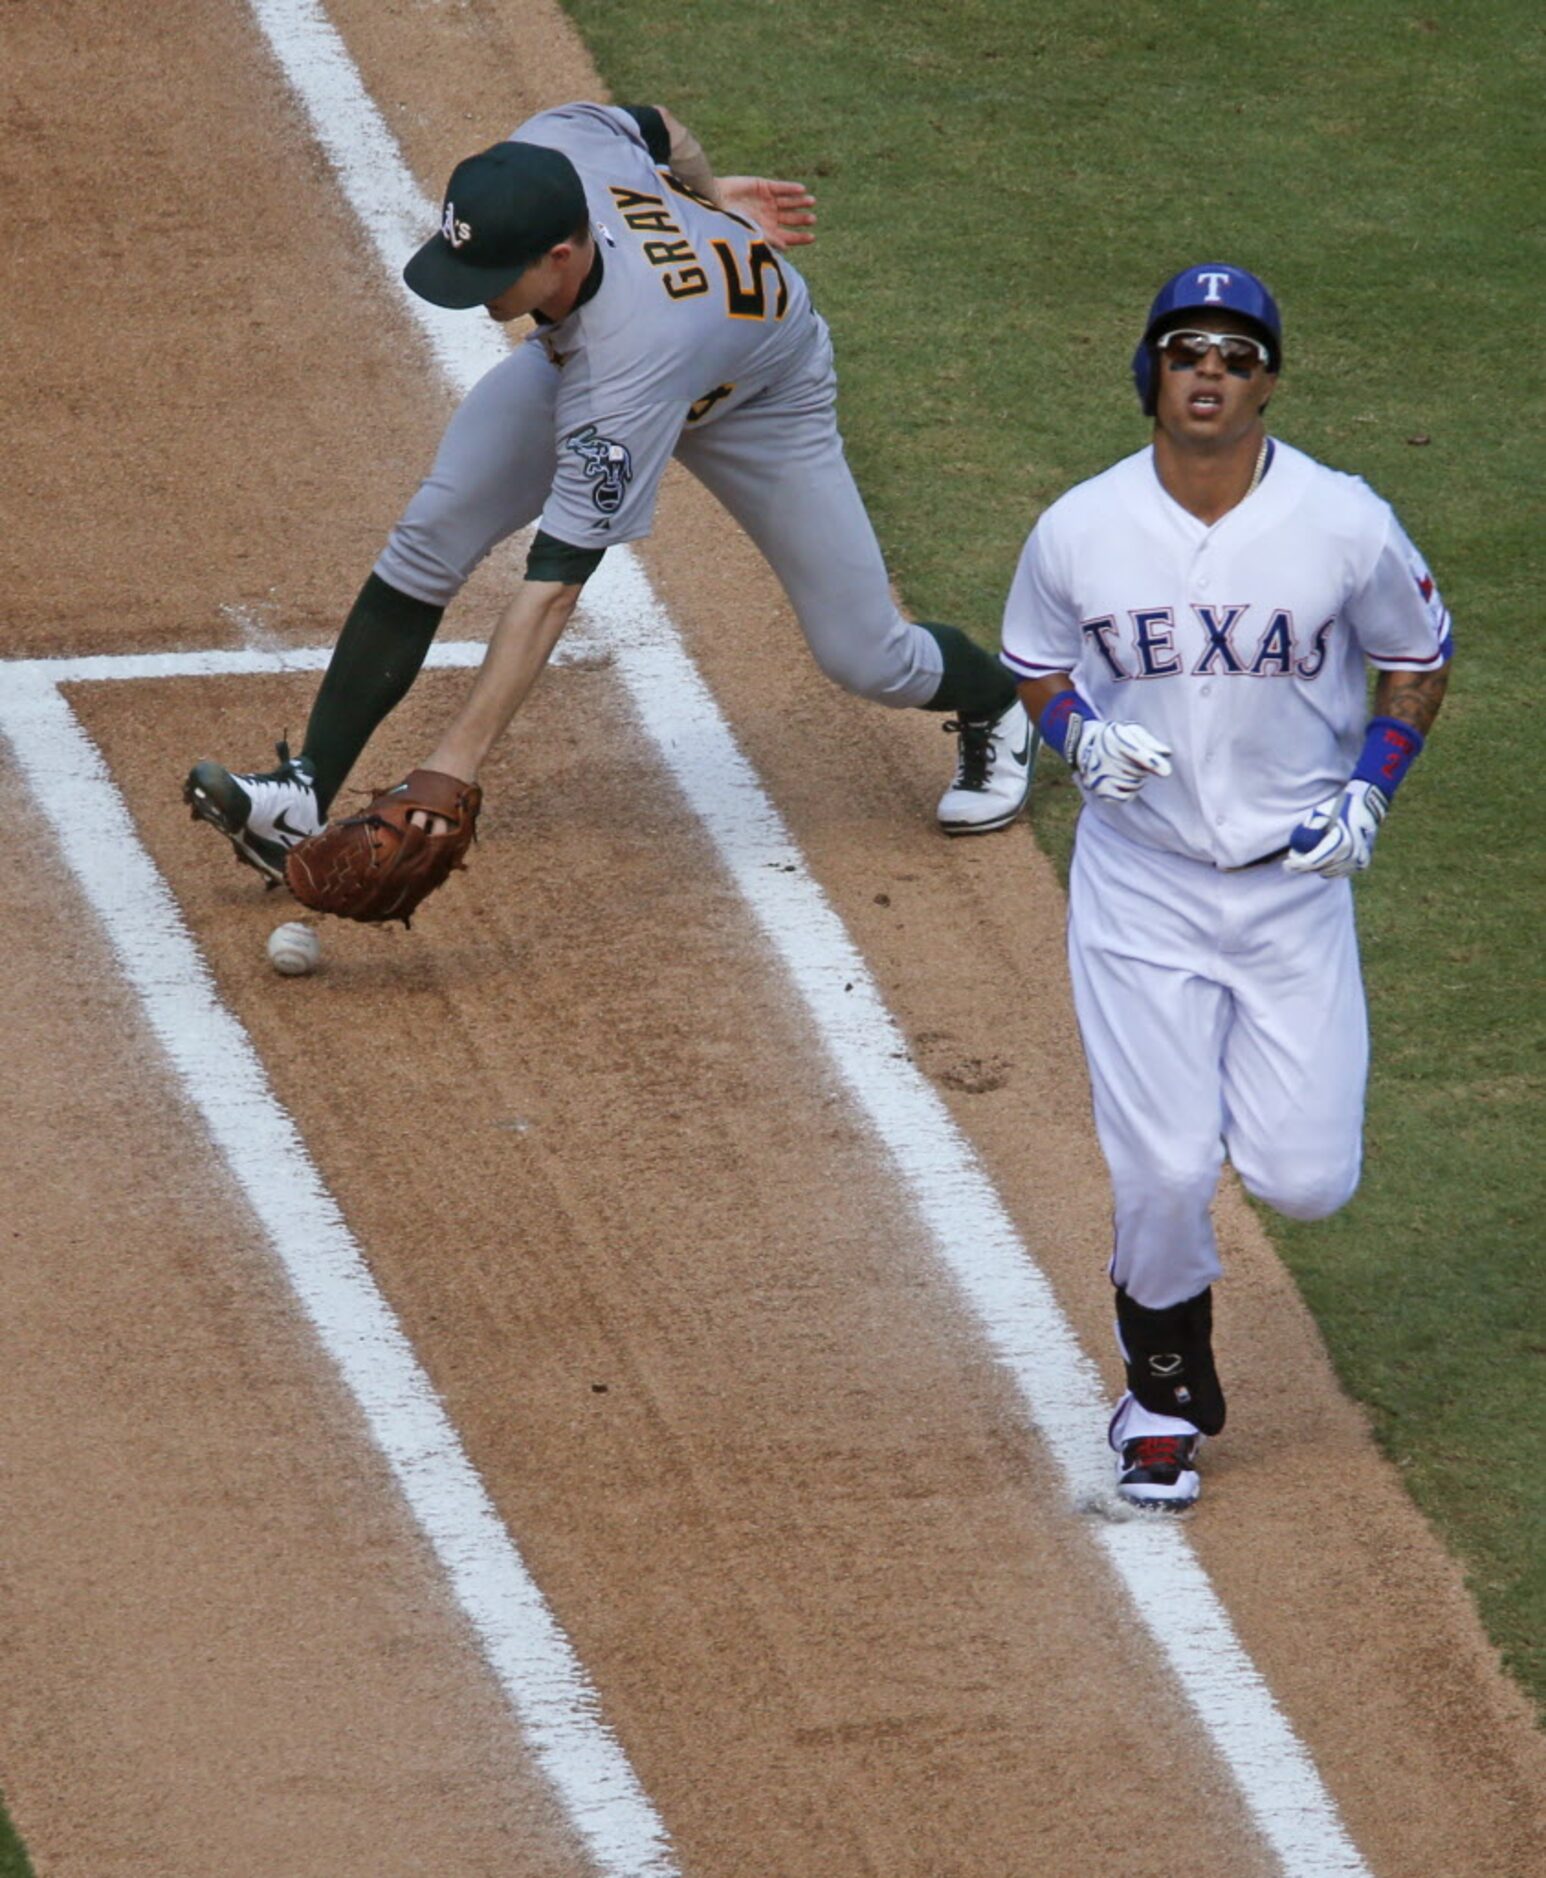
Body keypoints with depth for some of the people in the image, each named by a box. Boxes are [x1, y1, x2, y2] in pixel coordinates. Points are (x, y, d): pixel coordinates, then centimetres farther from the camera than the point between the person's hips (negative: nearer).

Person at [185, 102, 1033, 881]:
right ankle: (304, 798, -13)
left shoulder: (632, 350, -48)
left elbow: (553, 584, -47)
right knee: (429, 540, -15)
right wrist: (708, 197, 14)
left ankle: (994, 709, 36)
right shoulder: (549, 143, -35)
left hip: (764, 395, -5)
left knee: (864, 660, 1)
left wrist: (452, 771, -49)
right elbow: (655, 126, -8)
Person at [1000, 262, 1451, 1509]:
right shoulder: (1079, 532, -8)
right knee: (1164, 1172, -6)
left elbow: (1421, 660, 6)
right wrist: (1081, 736, -12)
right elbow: (1036, 665, 10)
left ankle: (1259, 1090, 34)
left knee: (1306, 1182, -4)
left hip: (1294, 881, 0)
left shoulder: (1346, 528, -11)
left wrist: (1369, 794, -8)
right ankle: (1166, 1388, 22)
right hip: (1139, 884, 0)